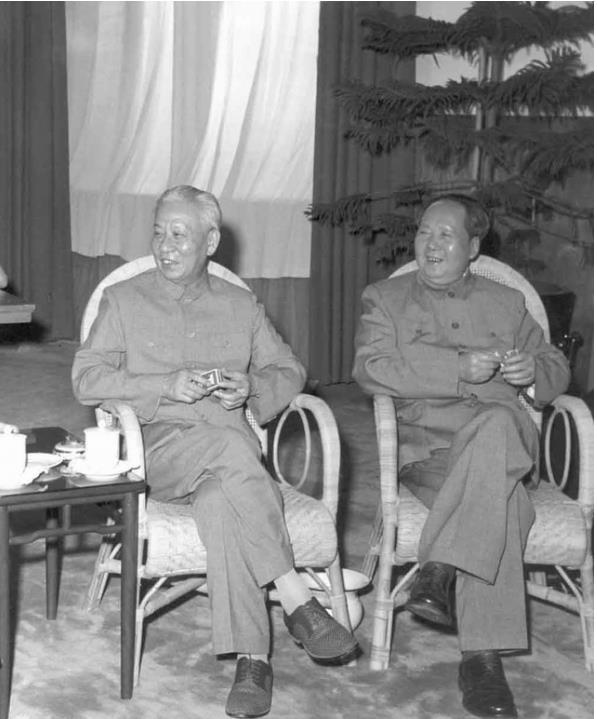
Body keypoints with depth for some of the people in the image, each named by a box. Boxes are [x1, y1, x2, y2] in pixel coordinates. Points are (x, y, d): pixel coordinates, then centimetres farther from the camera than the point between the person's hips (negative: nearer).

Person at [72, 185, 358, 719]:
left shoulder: (241, 306, 19)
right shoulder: (124, 301, 12)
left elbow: (289, 372, 21)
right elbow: (87, 379, 1)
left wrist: (253, 389, -3)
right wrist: (168, 387, -12)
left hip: (229, 455, 2)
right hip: (156, 450, -2)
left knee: (220, 501, -36)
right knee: (231, 446, -36)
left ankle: (251, 659, -40)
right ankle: (298, 602, -37)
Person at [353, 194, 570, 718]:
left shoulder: (506, 303, 25)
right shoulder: (385, 298, 17)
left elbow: (557, 370, 25)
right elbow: (372, 368, -2)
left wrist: (533, 370, -1)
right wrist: (460, 369, -12)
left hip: (506, 439, 2)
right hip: (424, 445, -2)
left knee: (498, 424, -38)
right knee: (502, 499, -35)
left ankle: (441, 569, -36)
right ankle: (483, 657, -36)